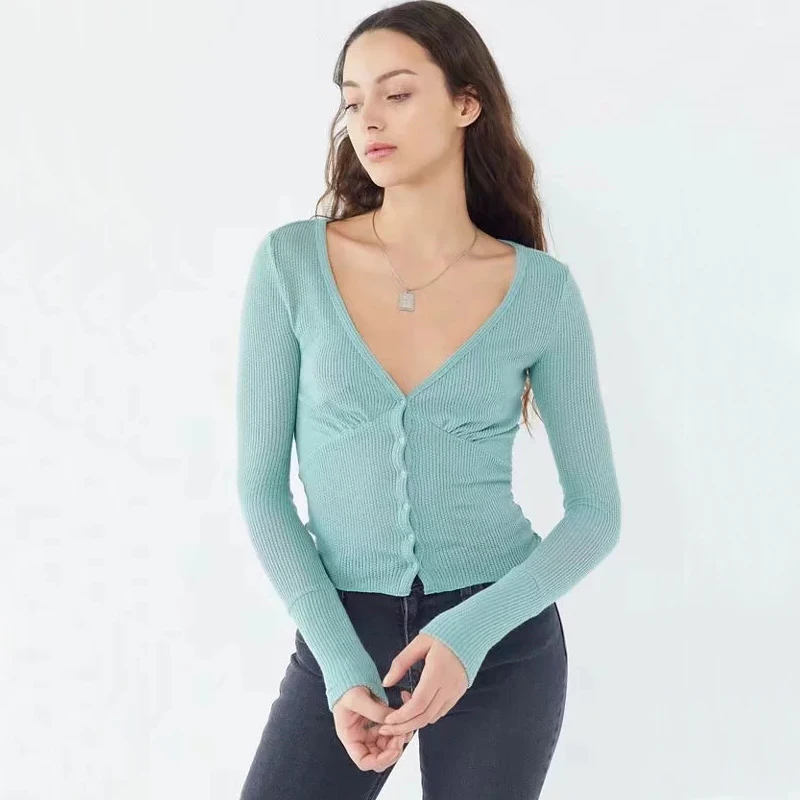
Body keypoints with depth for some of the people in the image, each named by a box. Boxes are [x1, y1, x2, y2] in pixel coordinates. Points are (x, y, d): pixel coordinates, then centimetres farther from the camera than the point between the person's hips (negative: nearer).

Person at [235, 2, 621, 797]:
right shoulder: (291, 261, -7)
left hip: (502, 639, 0)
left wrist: (471, 630, -17)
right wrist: (341, 663, -14)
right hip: (343, 632, 0)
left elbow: (596, 511, -3)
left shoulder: (541, 289, -6)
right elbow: (261, 484, -5)